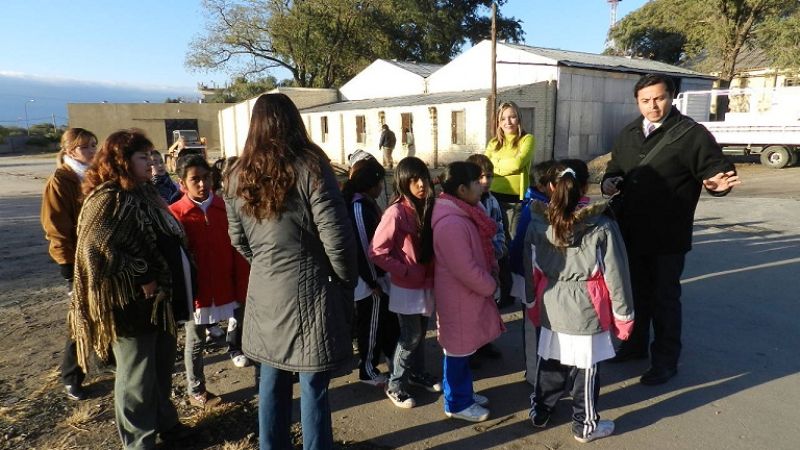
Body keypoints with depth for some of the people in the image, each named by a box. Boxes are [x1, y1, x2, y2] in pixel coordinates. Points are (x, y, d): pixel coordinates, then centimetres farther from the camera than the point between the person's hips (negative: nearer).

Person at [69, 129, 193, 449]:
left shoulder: (144, 193, 11)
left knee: (162, 368, 22)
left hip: (162, 298, 9)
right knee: (137, 378, 8)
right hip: (133, 303, -9)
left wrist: (175, 283, 13)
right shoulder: (109, 200, -17)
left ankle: (164, 421, 40)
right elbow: (96, 249, -27)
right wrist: (142, 279, -22)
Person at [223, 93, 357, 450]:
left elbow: (238, 239, 10)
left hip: (264, 290, 6)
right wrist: (348, 279, 0)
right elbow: (336, 236, -15)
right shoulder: (310, 168, -14)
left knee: (272, 379, 19)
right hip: (309, 289, -5)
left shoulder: (238, 176, 3)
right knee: (313, 384, 7)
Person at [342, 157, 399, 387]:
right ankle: (368, 370, 22)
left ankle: (395, 360, 37)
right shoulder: (359, 208, -23)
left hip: (376, 276, 10)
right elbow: (364, 248, -24)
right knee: (372, 325, 6)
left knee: (389, 319, 21)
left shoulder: (365, 203, 10)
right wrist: (372, 281, -18)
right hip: (369, 281, -10)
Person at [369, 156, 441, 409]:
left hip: (427, 285, 6)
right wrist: (405, 271, -19)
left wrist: (433, 269, 0)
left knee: (421, 332, 18)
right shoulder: (396, 212, -19)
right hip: (406, 287, -6)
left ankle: (417, 373, 38)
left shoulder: (429, 208, 2)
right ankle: (395, 385, 19)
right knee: (411, 335, 2)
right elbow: (377, 252, -20)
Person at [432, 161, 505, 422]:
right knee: (459, 350, 8)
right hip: (459, 297, -10)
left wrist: (492, 274, 4)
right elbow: (465, 269, -27)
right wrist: (490, 285, -13)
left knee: (464, 348, 23)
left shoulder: (462, 214, 5)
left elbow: (480, 250, 16)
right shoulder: (451, 223, -29)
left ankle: (464, 392, 40)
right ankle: (457, 404, 26)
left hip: (468, 293, 10)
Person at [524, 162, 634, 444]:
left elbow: (531, 270, 6)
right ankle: (585, 425, 28)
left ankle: (539, 412, 37)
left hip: (551, 305, 3)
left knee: (549, 361, 20)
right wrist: (623, 312, 4)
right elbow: (615, 274, -7)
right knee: (585, 368, 12)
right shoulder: (602, 226, -12)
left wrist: (532, 302, 20)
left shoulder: (537, 223, -4)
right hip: (586, 308, -3)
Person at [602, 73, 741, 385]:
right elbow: (614, 169, 18)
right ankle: (635, 344, 38)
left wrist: (718, 183, -34)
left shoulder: (691, 133, -10)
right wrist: (609, 183, -4)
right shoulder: (628, 134, 8)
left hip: (668, 236, -5)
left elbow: (719, 169, -11)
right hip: (631, 232, 6)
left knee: (664, 297, 5)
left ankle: (665, 361, 21)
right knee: (635, 291, 19)